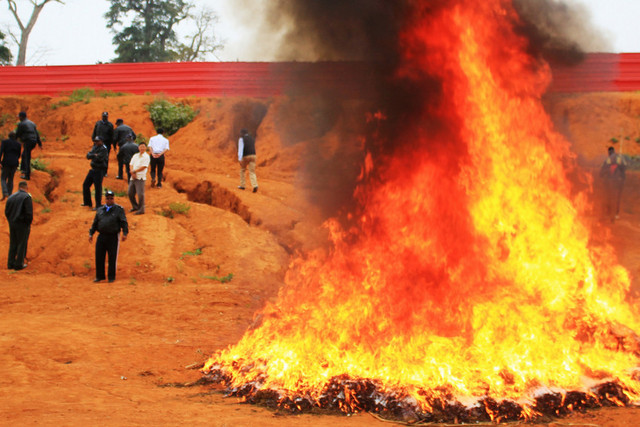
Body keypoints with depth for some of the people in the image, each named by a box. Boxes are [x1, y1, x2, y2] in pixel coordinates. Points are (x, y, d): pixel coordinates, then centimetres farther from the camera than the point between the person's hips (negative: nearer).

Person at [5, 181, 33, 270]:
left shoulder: (11, 197, 7)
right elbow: (29, 213, -17)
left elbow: (7, 212, 8)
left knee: (13, 244, 13)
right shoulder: (27, 197, -11)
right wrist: (29, 224, -5)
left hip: (12, 224, 6)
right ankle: (19, 264, 7)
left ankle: (11, 263, 17)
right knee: (22, 244, 4)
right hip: (23, 225, -5)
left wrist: (11, 222, 14)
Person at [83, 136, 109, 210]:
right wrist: (94, 155, -15)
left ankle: (98, 205, -1)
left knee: (98, 188, -8)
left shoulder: (103, 149, -13)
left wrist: (92, 156, -10)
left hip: (99, 171, -9)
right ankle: (87, 202, 28)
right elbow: (88, 155, 4)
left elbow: (99, 158, -26)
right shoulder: (95, 147, 13)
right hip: (93, 170, 9)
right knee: (85, 184, 14)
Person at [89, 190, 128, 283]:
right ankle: (99, 276, 15)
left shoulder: (118, 209, -1)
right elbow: (95, 223, 17)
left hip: (113, 237, -4)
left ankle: (111, 277, 11)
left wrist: (125, 233, -20)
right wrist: (91, 234, 9)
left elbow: (124, 222, -8)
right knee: (99, 257, 3)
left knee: (112, 258, 1)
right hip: (101, 236, 4)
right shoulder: (100, 210, 12)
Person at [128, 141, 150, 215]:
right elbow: (131, 165, 11)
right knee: (130, 193, 10)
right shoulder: (135, 156, 16)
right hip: (133, 177, 7)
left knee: (140, 194, -10)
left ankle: (141, 209, -3)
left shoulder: (146, 157, -4)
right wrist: (132, 173, -7)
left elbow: (143, 167, -13)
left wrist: (134, 171, -10)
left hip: (140, 178, -7)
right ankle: (135, 207, 26)